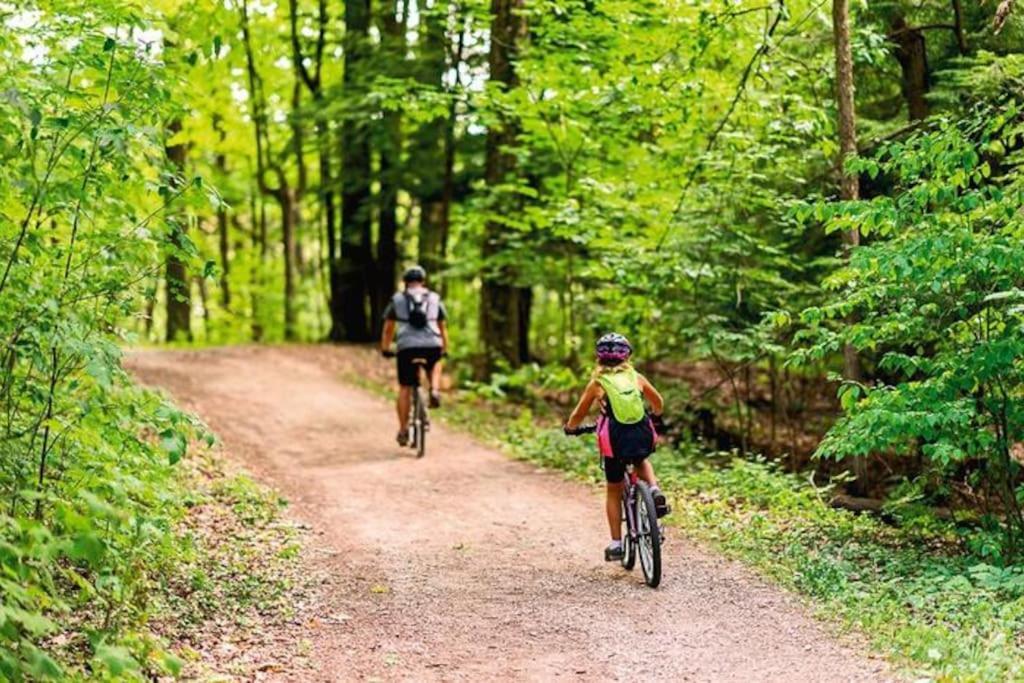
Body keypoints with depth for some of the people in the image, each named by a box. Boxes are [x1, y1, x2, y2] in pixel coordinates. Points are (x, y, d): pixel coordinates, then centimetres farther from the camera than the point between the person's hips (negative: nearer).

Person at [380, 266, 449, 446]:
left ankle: (403, 430, 11)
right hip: (432, 346, 1)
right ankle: (435, 391, 11)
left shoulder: (397, 299, 17)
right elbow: (443, 327, 26)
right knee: (435, 364, 35)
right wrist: (445, 350, 37)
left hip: (406, 347, -1)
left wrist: (385, 349, 32)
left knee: (405, 389, 10)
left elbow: (388, 328, 20)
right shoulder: (435, 299, 19)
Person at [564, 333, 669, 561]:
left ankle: (616, 543, 15)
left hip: (615, 441, -2)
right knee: (641, 461, 37)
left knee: (613, 491, 18)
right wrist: (654, 417, 45)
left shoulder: (597, 383, 4)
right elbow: (658, 404, 23)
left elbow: (578, 415, 11)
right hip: (643, 438, 2)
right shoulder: (636, 377, 10)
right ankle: (655, 490, 8)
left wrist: (569, 428, 32)